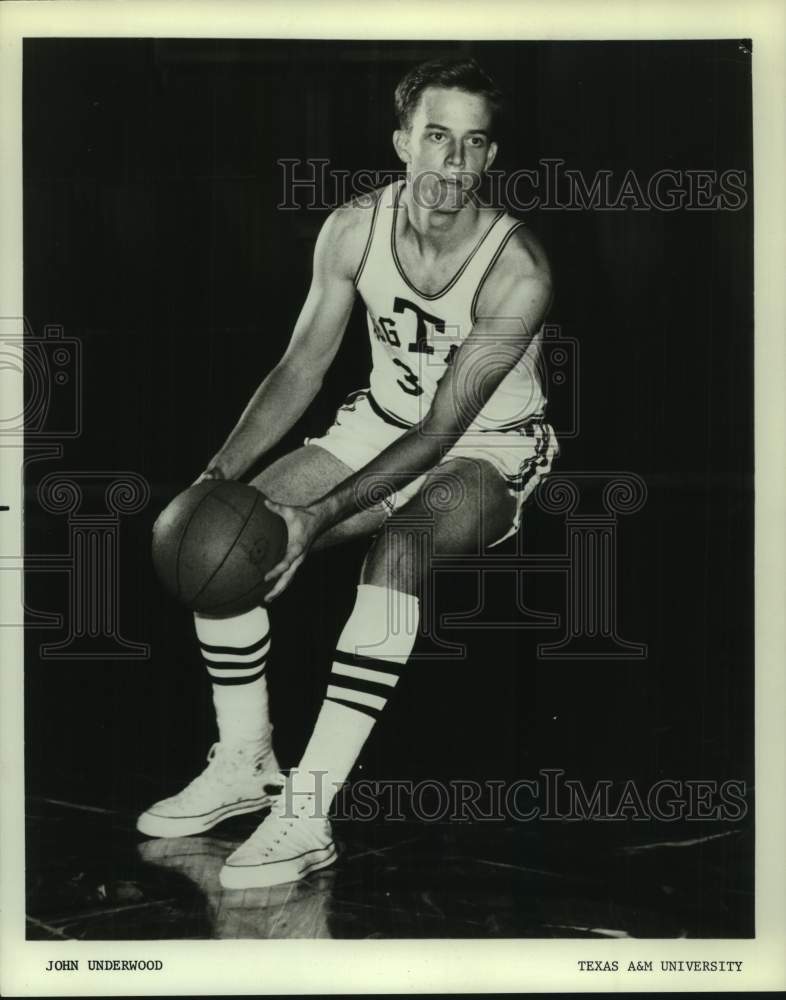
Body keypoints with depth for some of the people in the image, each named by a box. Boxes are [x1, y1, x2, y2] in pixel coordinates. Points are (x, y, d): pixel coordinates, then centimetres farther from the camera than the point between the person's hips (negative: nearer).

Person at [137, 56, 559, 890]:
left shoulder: (517, 272, -27)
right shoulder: (354, 230, -12)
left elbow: (440, 433, -28)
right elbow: (300, 366, -4)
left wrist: (318, 517, -37)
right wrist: (220, 473, -17)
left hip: (487, 453, -5)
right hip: (381, 422, 6)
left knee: (397, 551, -38)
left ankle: (308, 815, -34)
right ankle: (243, 764, 6)